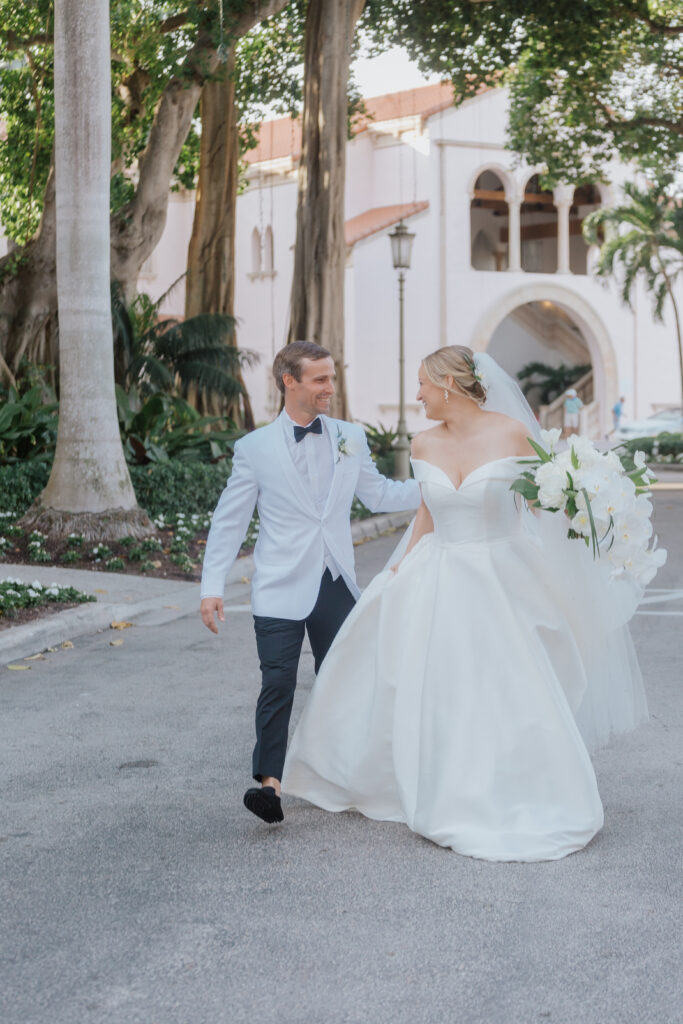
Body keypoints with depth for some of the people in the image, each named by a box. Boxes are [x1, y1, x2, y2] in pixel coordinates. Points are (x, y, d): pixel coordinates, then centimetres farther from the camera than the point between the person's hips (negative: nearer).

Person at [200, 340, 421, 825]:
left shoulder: (351, 438, 7)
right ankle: (270, 781, -8)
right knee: (278, 684, -10)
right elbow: (229, 520, 0)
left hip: (336, 584, 4)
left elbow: (379, 494, 15)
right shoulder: (255, 448, -2)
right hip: (282, 586, -4)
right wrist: (213, 586, -6)